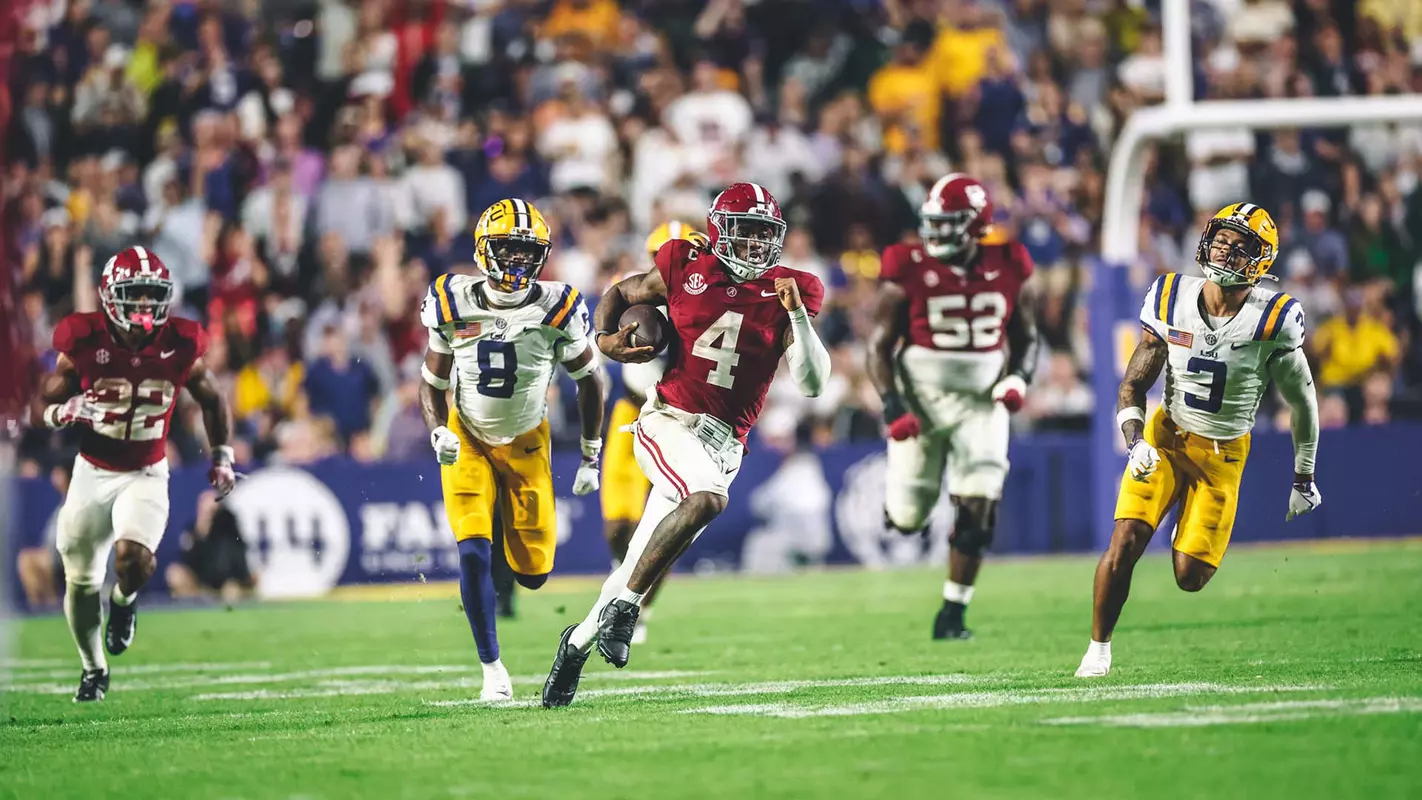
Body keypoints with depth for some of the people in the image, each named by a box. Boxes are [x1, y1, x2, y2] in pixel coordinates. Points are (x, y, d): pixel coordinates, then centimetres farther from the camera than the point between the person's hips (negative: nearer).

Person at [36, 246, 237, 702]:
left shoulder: (178, 347, -11)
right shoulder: (84, 342, -16)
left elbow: (212, 400, 9)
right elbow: (45, 405, -5)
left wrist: (221, 458, 7)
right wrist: (65, 412, -27)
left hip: (147, 475, -1)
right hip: (92, 474, 1)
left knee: (133, 558, -27)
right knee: (81, 580, 10)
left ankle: (124, 599, 11)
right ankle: (92, 668, 36)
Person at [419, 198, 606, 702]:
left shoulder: (557, 309, -16)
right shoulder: (454, 306, -15)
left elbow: (589, 381, 0)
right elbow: (432, 386, -2)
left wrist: (590, 459, 4)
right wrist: (438, 434, -22)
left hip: (526, 443, 1)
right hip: (467, 442, -1)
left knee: (533, 573, 1)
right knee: (473, 552, -19)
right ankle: (491, 666, -5)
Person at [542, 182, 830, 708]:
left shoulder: (786, 294, 5)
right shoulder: (685, 268, 3)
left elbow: (812, 383, -2)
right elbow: (620, 294, 20)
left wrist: (797, 314, -13)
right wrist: (605, 338, 1)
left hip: (723, 442, 3)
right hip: (668, 421, -3)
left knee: (640, 569, 1)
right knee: (707, 499, -34)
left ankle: (579, 641, 25)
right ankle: (623, 606, -22)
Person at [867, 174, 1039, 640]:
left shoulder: (1008, 269, -2)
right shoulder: (909, 273, -10)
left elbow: (1026, 338, 11)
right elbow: (879, 346, -5)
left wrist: (1018, 379, -8)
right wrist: (892, 407, -15)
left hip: (981, 400, 1)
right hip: (921, 398, -1)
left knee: (978, 511, -12)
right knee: (907, 520, 3)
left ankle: (952, 614, 1)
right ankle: (901, 498, 43)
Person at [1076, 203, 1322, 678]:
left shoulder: (1272, 321, -16)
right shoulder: (1172, 301, -9)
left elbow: (1302, 402, -2)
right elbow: (1133, 386, -1)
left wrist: (1304, 479, 5)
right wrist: (1136, 443, -19)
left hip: (1222, 455, -1)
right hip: (1166, 439, 1)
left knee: (1189, 577, -5)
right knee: (1125, 544, -17)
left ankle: (1191, 525, 31)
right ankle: (1098, 647, 2)